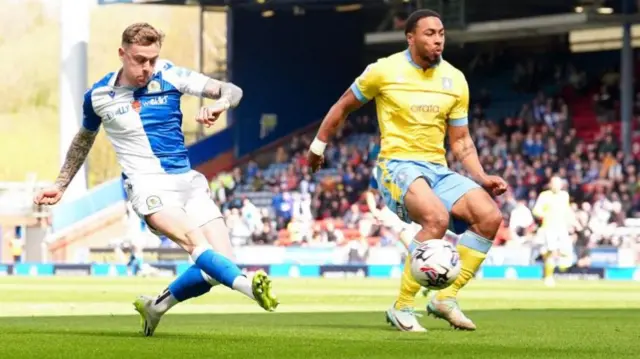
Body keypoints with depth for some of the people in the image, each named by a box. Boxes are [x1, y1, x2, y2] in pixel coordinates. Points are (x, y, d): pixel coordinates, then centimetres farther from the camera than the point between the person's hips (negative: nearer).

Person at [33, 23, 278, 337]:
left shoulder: (170, 76, 2)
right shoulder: (99, 96, 3)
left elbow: (232, 91, -1)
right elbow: (83, 140, 23)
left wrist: (219, 103, -25)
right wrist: (60, 186, 28)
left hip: (188, 181, 4)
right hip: (148, 184, -4)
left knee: (217, 266, -7)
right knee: (196, 242, -29)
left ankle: (156, 307, 15)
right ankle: (249, 287, -52)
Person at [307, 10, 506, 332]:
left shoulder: (455, 80, 7)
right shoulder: (384, 71, -5)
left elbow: (461, 140, 12)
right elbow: (343, 106, 11)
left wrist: (482, 179, -1)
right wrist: (318, 145, 17)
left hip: (438, 170, 5)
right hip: (397, 165, -5)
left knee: (489, 216, -18)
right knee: (437, 218, -34)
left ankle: (446, 298, -6)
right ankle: (402, 307, -22)